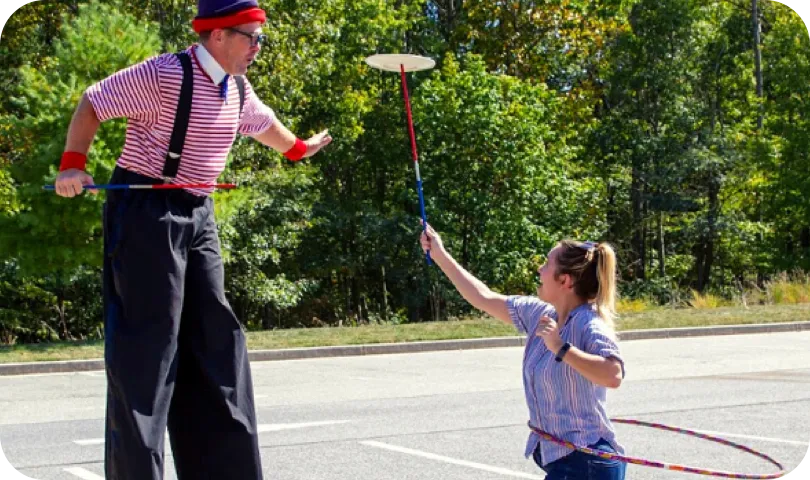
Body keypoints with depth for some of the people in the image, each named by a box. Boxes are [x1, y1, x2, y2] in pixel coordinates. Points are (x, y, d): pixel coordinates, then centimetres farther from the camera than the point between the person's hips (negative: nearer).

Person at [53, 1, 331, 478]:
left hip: (198, 215, 9)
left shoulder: (238, 89, 9)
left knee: (213, 338, 9)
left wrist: (298, 148, 48)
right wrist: (73, 165, -19)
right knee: (147, 342, -8)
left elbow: (261, 121, 31)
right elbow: (93, 103, -10)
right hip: (146, 211, -8)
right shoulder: (163, 75, -16)